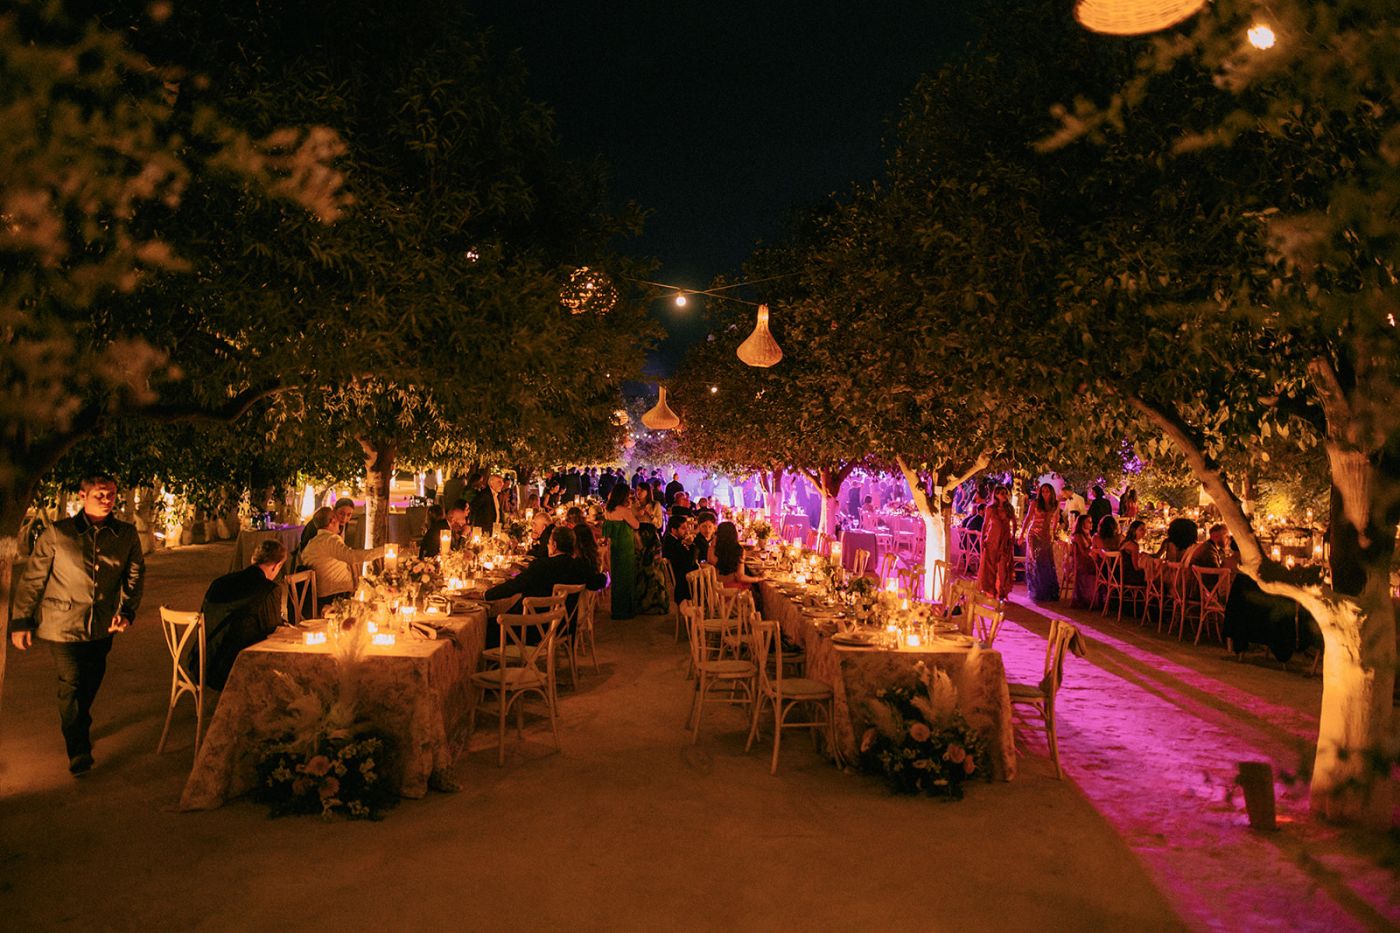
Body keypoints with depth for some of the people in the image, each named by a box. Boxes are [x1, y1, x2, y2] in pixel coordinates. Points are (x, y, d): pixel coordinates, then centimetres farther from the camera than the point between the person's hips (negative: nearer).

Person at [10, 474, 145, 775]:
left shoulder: (127, 534, -3)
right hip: (63, 624, -3)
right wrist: (20, 620, -3)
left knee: (91, 682, 19)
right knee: (71, 684, -2)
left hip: (103, 626, 4)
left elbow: (135, 575, 6)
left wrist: (127, 610, -6)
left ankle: (82, 726, 45)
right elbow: (31, 579, -5)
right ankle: (78, 750, 11)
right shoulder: (57, 533, -11)